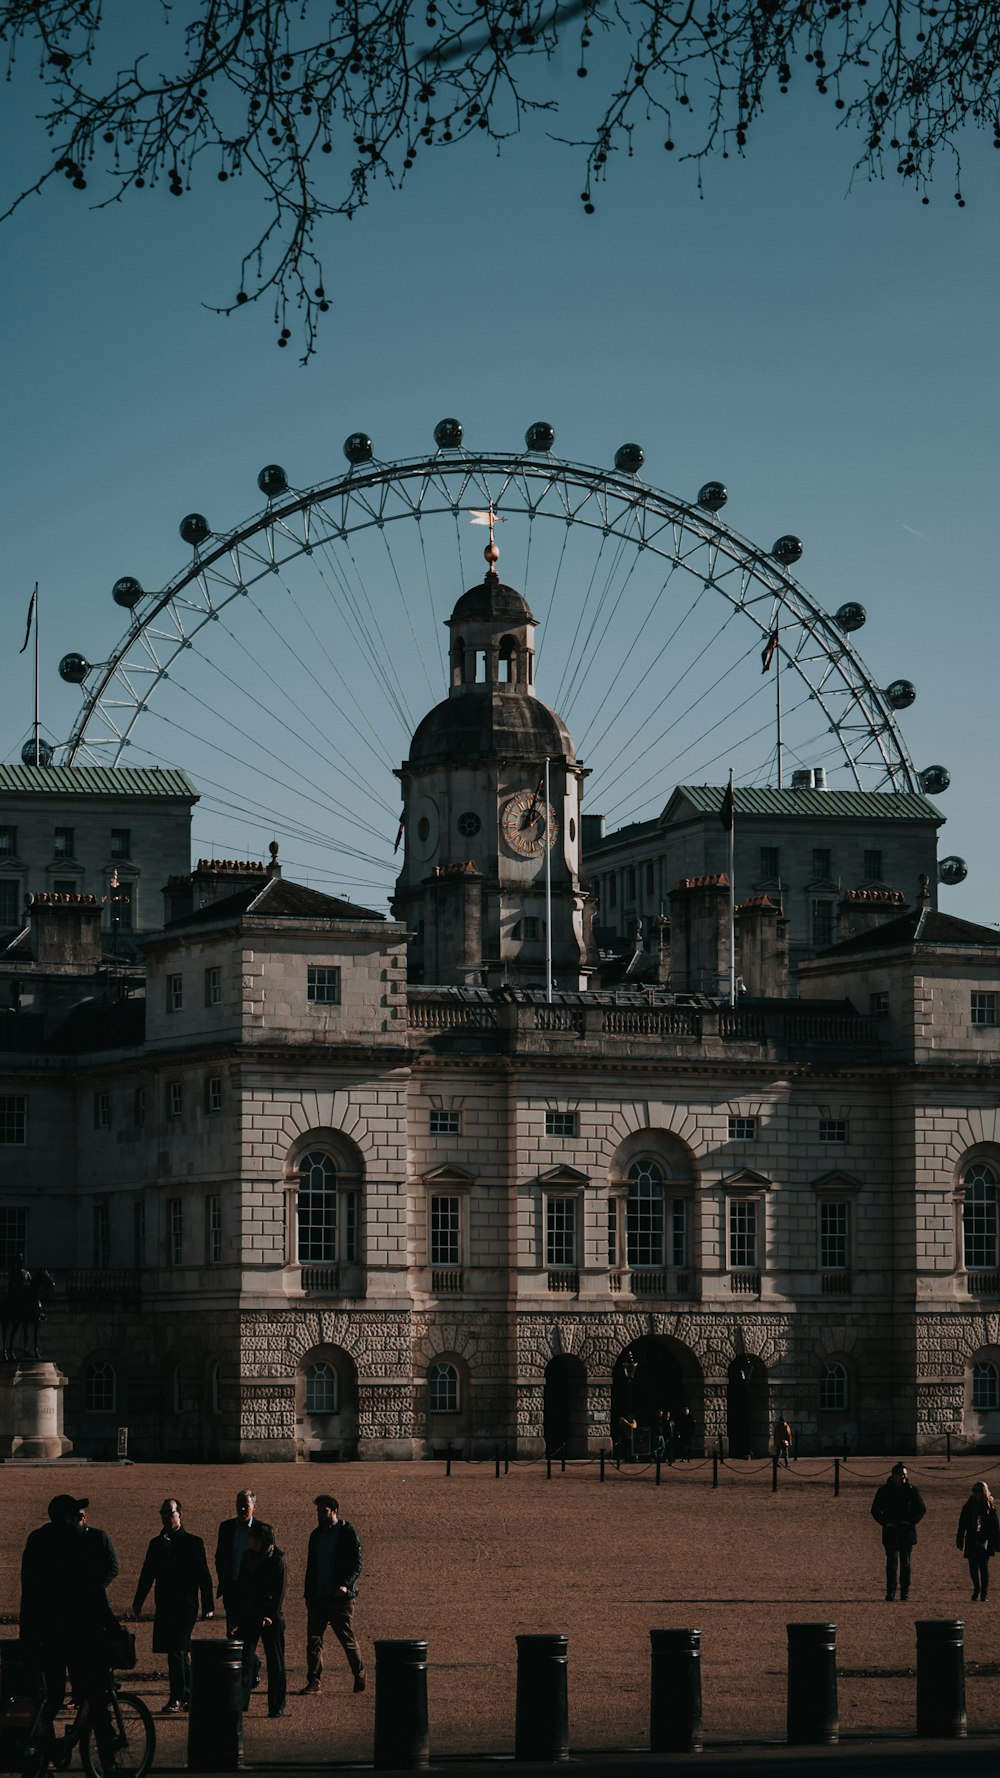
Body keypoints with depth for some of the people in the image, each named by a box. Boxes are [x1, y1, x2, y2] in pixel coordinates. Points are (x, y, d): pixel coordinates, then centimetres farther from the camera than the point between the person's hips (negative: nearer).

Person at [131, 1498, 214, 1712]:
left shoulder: (192, 1543, -3)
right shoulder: (156, 1544, 13)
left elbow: (204, 1576, -3)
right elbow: (147, 1574, 16)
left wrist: (207, 1606, -7)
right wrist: (138, 1603, 12)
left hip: (185, 1606, -6)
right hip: (164, 1606, 6)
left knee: (176, 1650, -12)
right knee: (180, 1651, 12)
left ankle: (176, 1699, -11)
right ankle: (189, 1696, 21)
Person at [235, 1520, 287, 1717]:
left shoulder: (276, 1560, -5)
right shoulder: (247, 1559, 10)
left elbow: (279, 1591, -8)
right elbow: (240, 1589, 15)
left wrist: (271, 1615, -16)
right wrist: (237, 1616, 10)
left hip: (271, 1619, -4)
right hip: (249, 1617, 4)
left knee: (275, 1662, 3)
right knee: (245, 1658, -6)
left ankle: (276, 1706, 10)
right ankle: (239, 1702, -9)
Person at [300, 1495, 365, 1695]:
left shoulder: (347, 1533, -5)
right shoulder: (316, 1535, 14)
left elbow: (357, 1564, -10)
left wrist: (345, 1585, -24)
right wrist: (308, 1594, 13)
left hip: (340, 1597, -6)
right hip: (318, 1596, 6)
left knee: (347, 1639, 2)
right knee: (313, 1638, -1)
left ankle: (360, 1678, 18)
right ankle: (313, 1681, 2)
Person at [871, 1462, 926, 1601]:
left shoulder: (912, 1490, 3)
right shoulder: (884, 1491, 2)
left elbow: (921, 1509, 9)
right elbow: (875, 1511, 7)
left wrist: (912, 1522, -5)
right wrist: (885, 1523, -7)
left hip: (907, 1531, 1)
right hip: (891, 1532, -1)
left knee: (905, 1563, 5)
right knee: (892, 1562, -8)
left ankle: (905, 1592, 11)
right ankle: (890, 1592, -7)